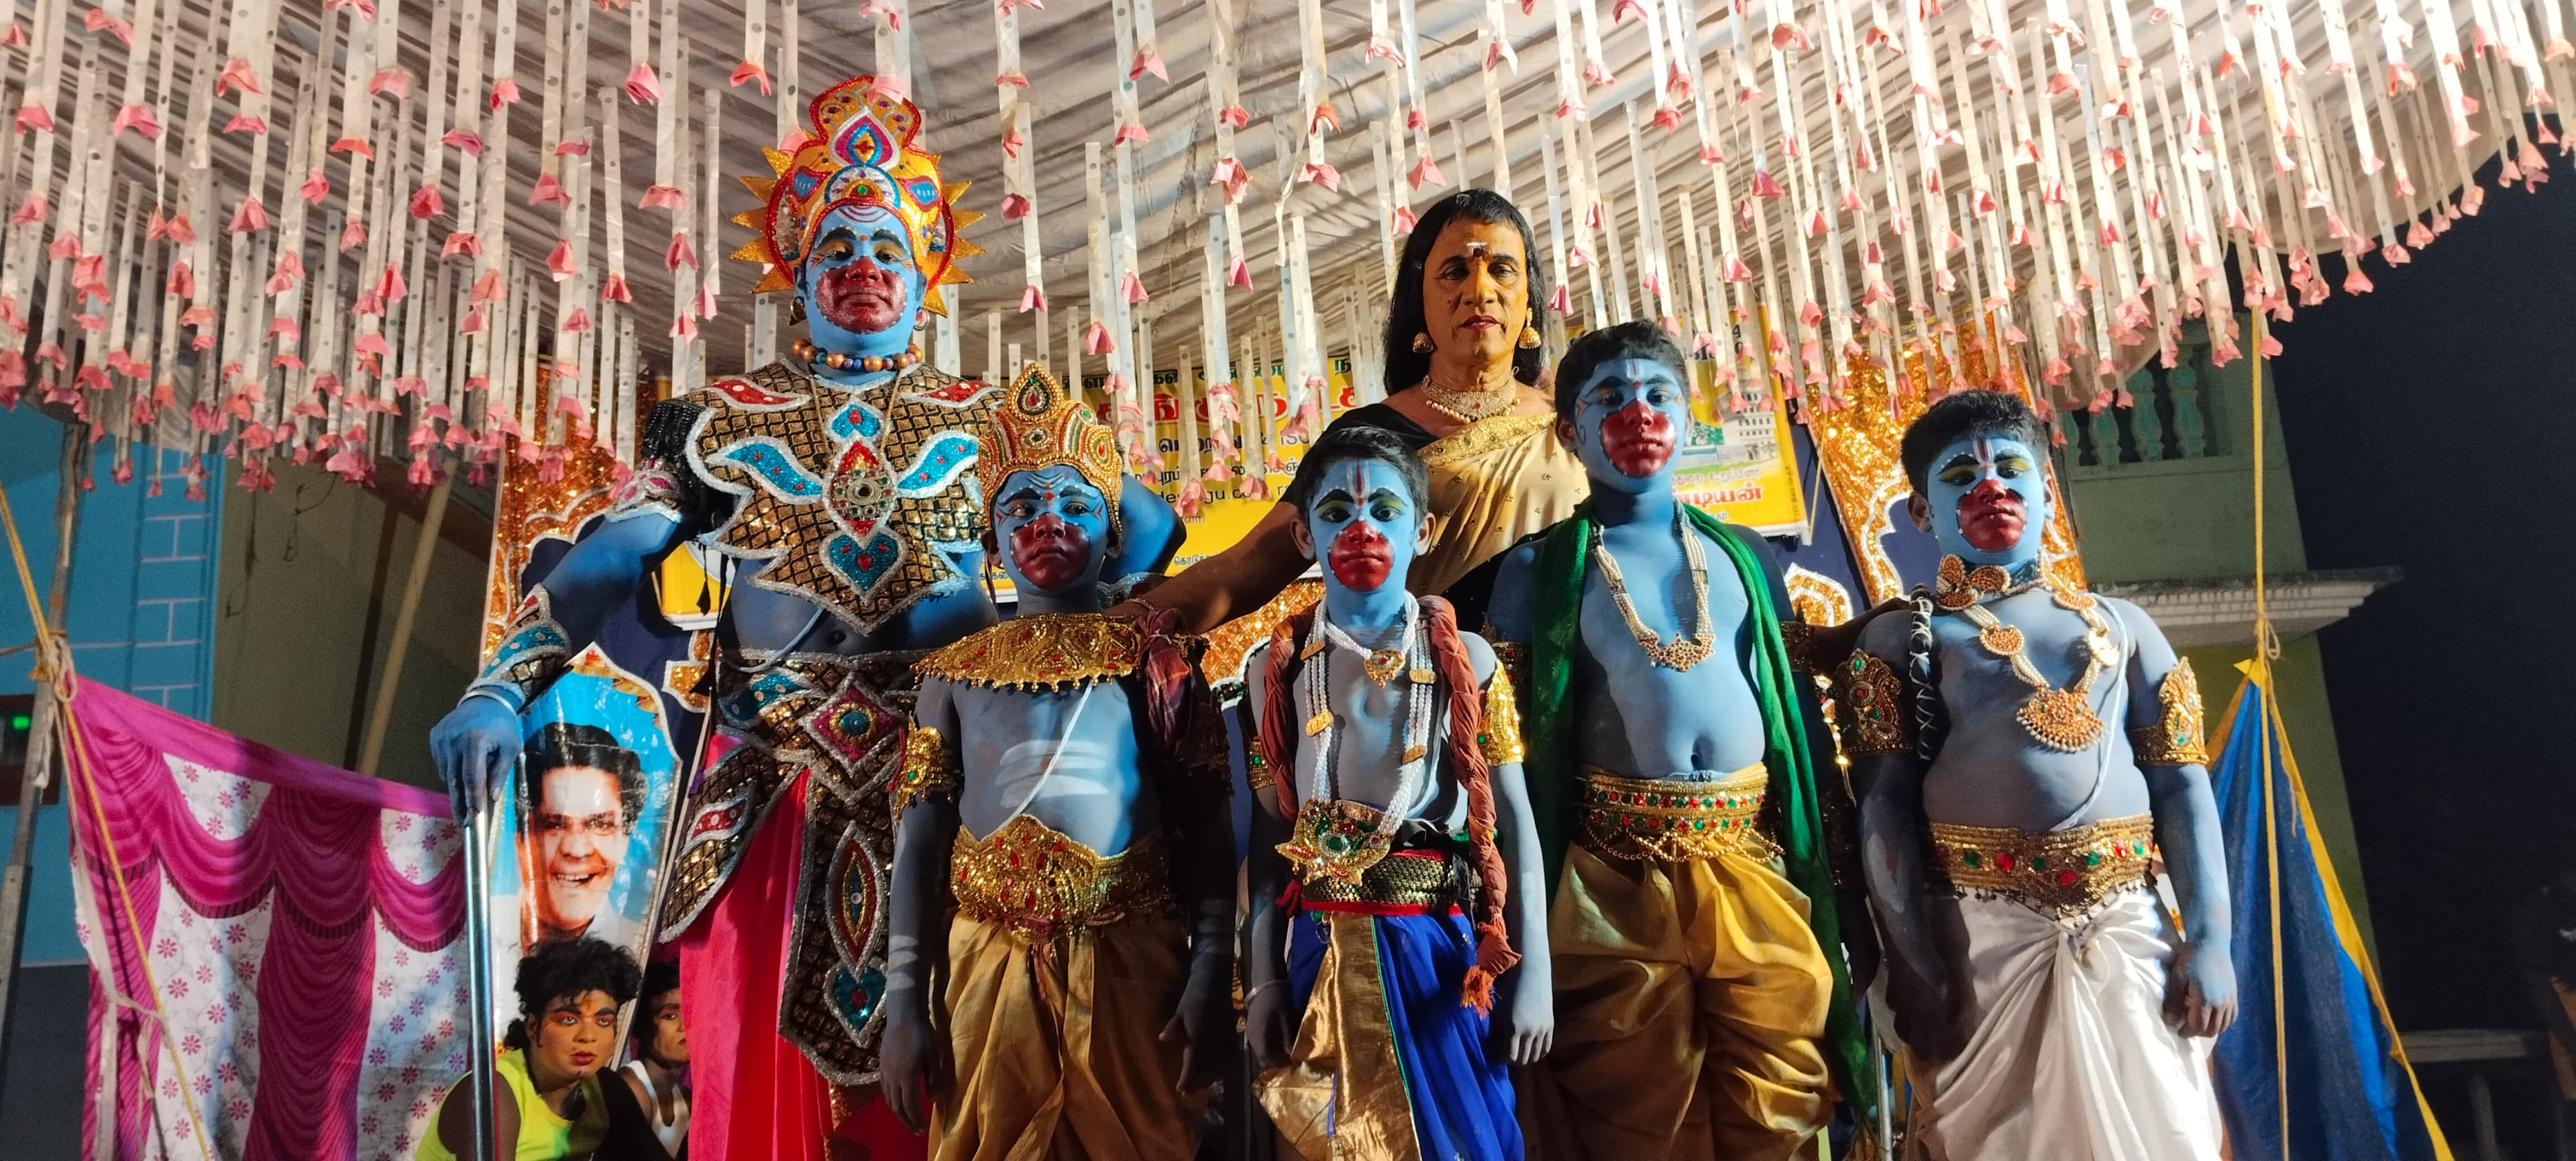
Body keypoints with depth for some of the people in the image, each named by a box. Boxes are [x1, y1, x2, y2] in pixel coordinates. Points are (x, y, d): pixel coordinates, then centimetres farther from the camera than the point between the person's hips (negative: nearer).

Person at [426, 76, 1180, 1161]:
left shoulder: (985, 420, 11)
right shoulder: (717, 421, 10)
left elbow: (1143, 530, 5)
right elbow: (602, 562, -1)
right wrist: (501, 689, -14)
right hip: (769, 791, 0)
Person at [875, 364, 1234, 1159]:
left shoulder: (1154, 661, 2)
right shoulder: (954, 671, 7)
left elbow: (1206, 829, -1)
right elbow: (919, 838, 5)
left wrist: (1212, 974, -9)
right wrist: (903, 998, -2)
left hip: (1129, 963, -1)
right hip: (990, 967, 2)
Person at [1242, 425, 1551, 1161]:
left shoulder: (1467, 658, 1)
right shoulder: (1276, 666, 4)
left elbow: (1513, 822, 1)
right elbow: (1268, 831, 5)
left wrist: (1533, 972, -3)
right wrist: (1263, 980, 2)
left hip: (1441, 947, -1)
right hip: (1325, 953, 1)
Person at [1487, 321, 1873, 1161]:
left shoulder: (1744, 553, 14)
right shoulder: (1538, 568, 4)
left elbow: (1804, 711, 13)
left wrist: (1848, 879, 9)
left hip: (1759, 865, 3)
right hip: (1614, 879, -2)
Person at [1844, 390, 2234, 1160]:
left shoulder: (2121, 625, 16)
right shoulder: (1900, 638, 6)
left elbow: (2181, 785, 10)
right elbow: (1885, 805, -3)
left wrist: (2209, 939, -1)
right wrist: (1912, 961, -13)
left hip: (2130, 930, 3)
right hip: (1987, 936, -3)